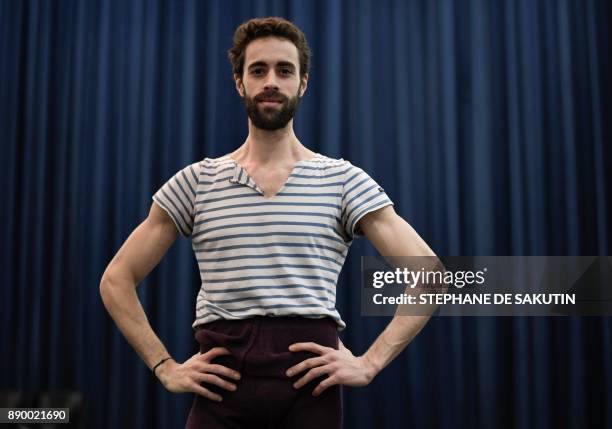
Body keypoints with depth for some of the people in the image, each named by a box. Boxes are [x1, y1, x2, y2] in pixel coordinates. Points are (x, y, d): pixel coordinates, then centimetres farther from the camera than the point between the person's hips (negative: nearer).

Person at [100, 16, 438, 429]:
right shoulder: (196, 182, 8)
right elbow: (117, 280, 10)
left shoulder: (344, 181, 3)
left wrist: (369, 363, -9)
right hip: (221, 383, 1)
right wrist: (166, 368, 0)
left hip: (309, 379, -1)